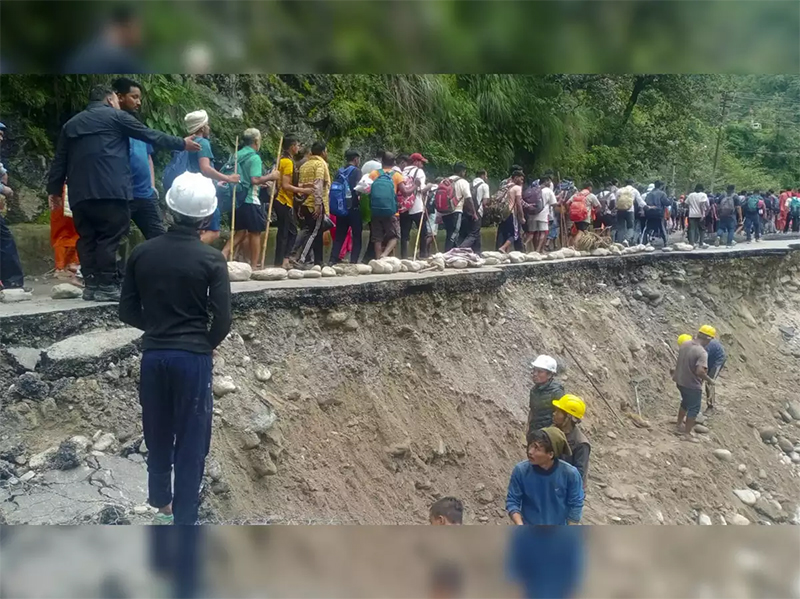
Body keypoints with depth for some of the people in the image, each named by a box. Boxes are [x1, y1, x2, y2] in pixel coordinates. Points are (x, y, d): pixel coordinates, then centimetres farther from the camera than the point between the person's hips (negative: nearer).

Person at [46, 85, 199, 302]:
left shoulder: (71, 124, 24)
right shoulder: (115, 116, 8)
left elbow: (60, 160, 21)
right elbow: (150, 135, 9)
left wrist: (54, 189, 25)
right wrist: (182, 143, 17)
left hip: (80, 194, 6)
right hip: (110, 190, -6)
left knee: (87, 238, 9)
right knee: (110, 237, -6)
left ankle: (91, 285, 8)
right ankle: (106, 286, -9)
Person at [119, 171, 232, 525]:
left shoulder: (141, 253, -2)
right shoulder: (212, 259, -12)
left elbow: (127, 312, 3)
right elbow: (222, 321, -12)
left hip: (153, 355, 4)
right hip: (193, 357, -4)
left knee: (158, 435, 21)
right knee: (191, 442, 6)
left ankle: (161, 502, 40)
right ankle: (182, 523, 13)